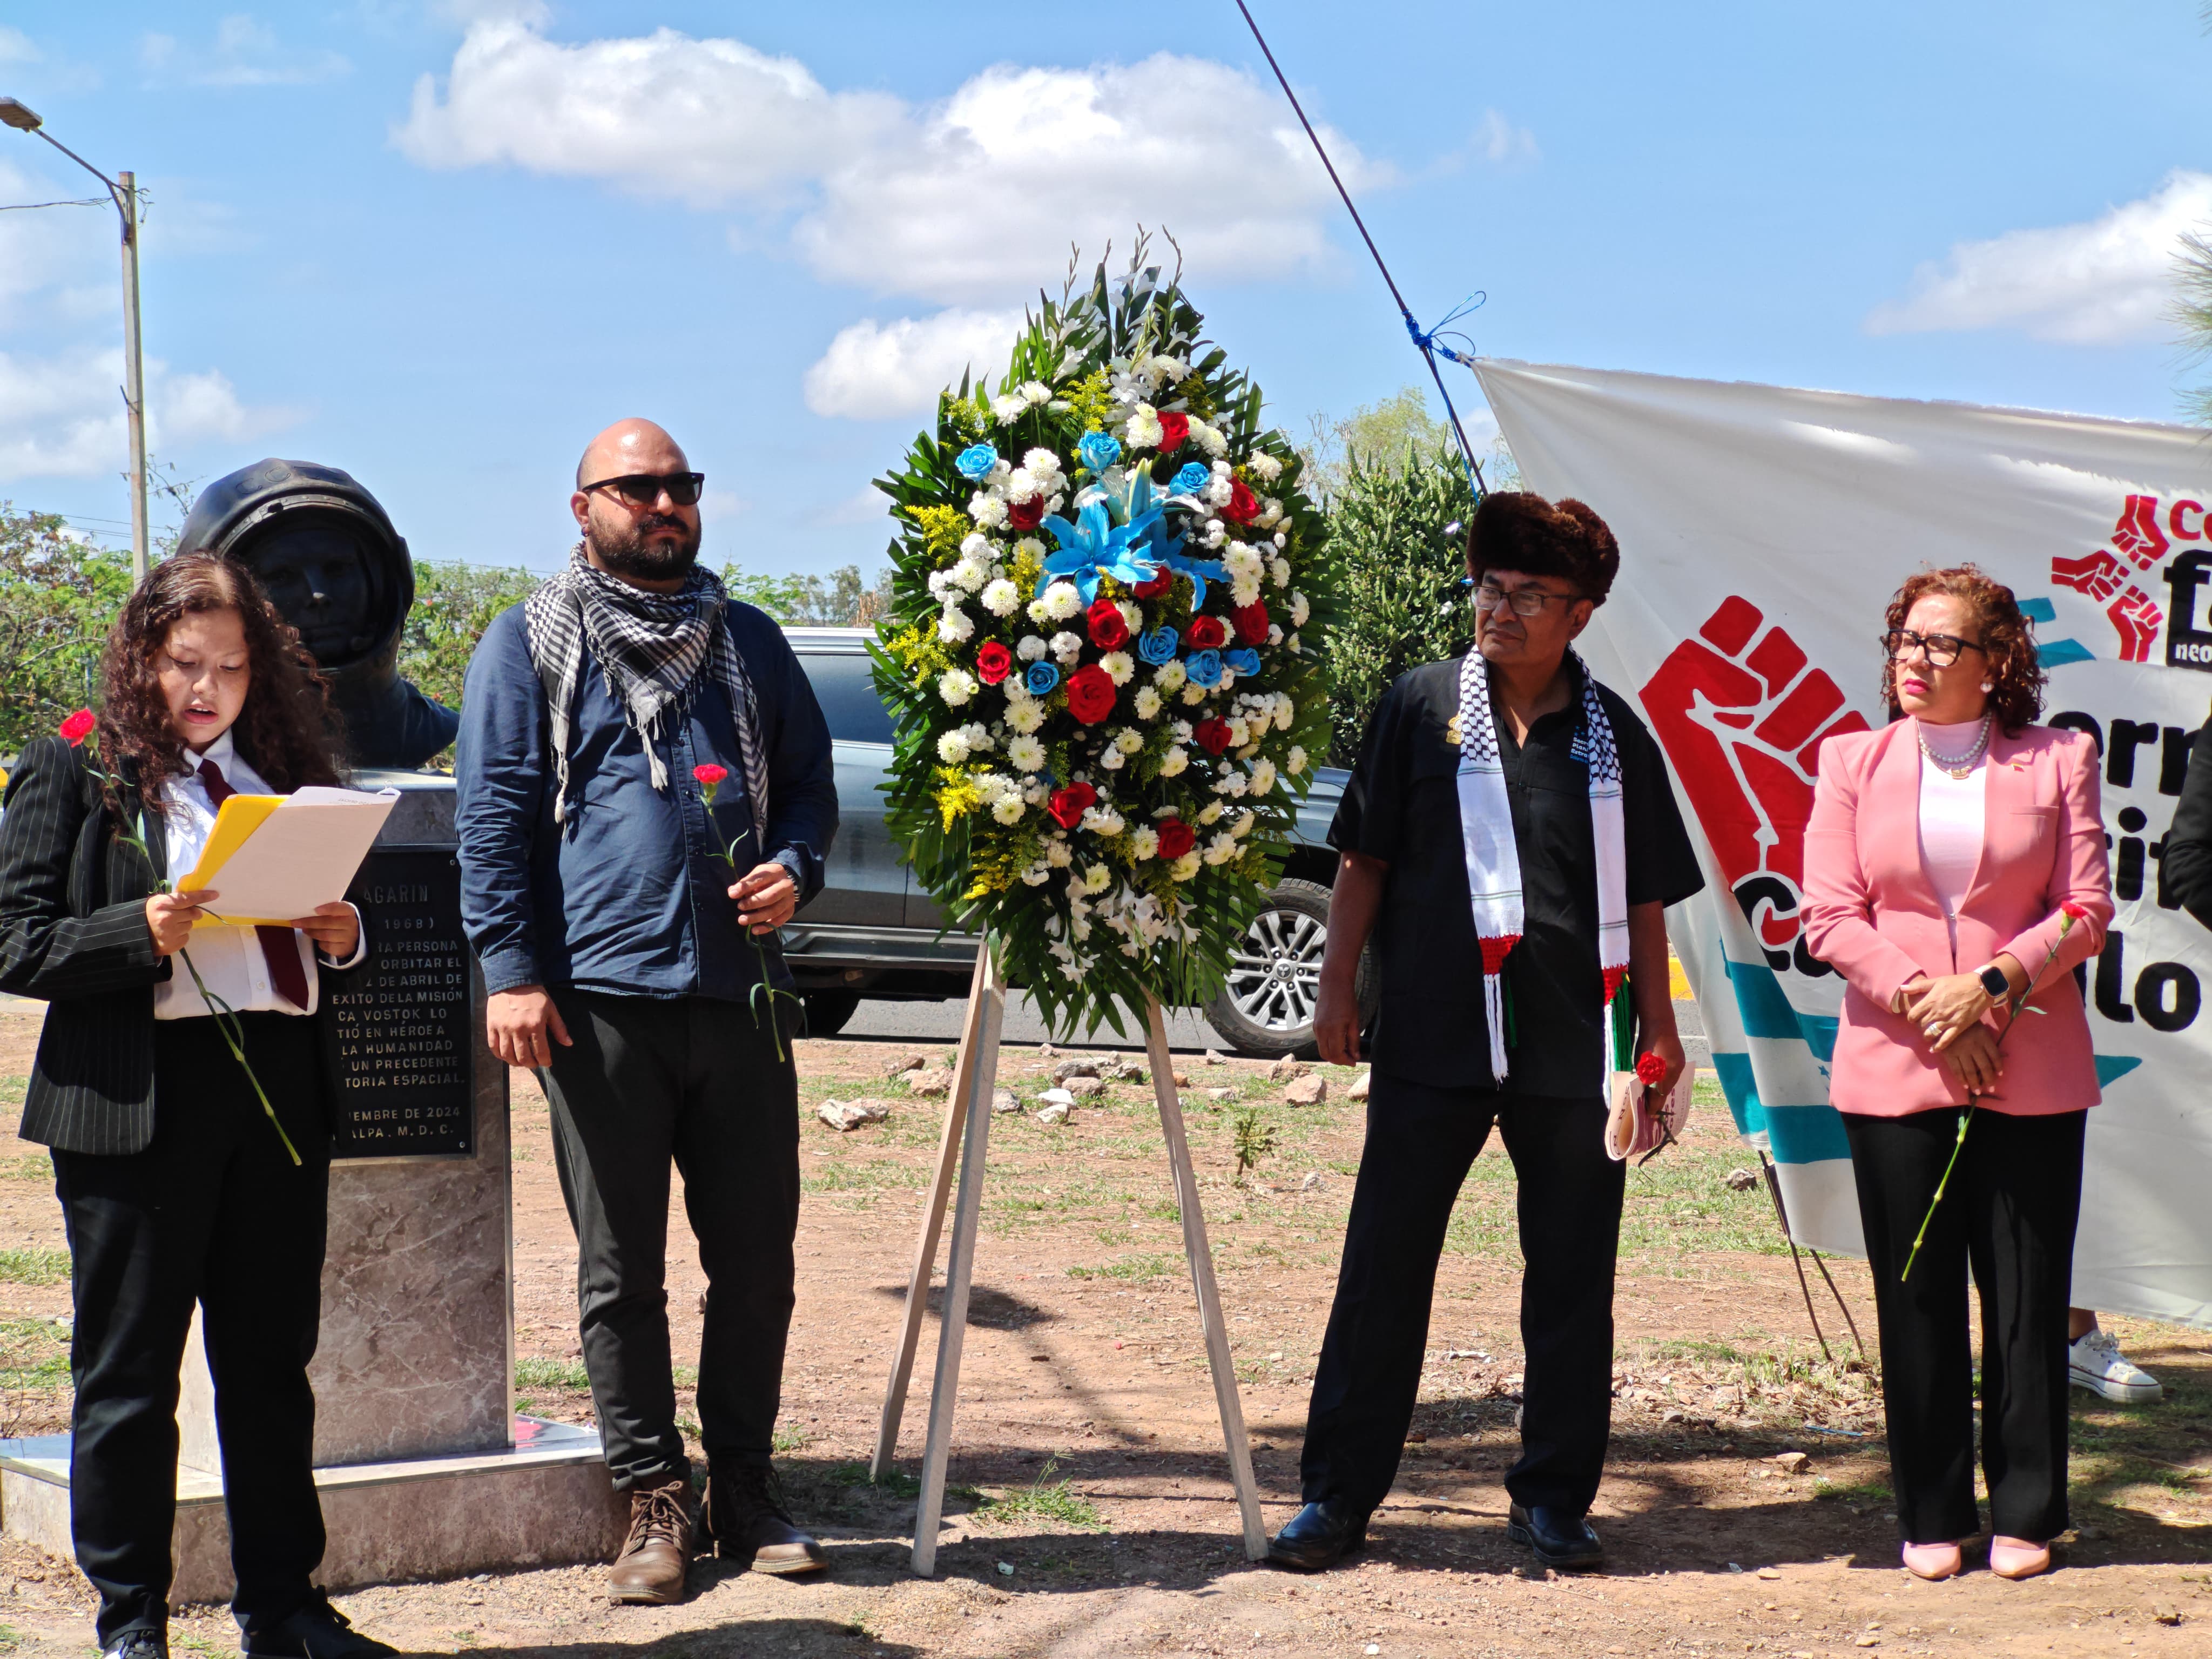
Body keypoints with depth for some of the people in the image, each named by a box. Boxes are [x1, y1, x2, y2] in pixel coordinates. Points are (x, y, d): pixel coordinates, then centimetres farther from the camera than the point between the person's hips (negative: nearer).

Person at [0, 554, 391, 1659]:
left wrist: (342, 938, 1)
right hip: (139, 1101, -5)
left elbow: (322, 939, 24)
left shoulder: (284, 775, 16)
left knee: (273, 1362, 10)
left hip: (281, 1094, 5)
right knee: (129, 1372, 3)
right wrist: (143, 935, -20)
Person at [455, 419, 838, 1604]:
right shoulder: (531, 643, 5)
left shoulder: (748, 642, 17)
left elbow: (809, 779, 20)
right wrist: (512, 968, -10)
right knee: (622, 1270, 2)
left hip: (741, 993, 4)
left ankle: (744, 1490, 18)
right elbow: (492, 815, 0)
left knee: (757, 1260, 6)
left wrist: (795, 868, -2)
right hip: (601, 999, -3)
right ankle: (655, 1503, 10)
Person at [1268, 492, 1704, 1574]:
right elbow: (1365, 856, 6)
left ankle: (1554, 1497, 19)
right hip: (1433, 1036, -1)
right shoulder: (1422, 705, 4)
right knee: (1385, 1264, 2)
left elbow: (1643, 893, 14)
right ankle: (1337, 1495, 10)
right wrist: (1339, 987, 0)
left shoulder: (1614, 735, 9)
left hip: (1572, 1041, 2)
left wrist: (1657, 1020, 10)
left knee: (1572, 1277, 7)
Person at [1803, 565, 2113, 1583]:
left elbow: (2085, 912, 1)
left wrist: (1990, 985, -14)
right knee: (1917, 1305, 4)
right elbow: (1829, 917, 1)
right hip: (1894, 1072, 1)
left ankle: (2027, 1516, 13)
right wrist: (1931, 1011, -10)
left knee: (2028, 1300, 2)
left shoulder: (2058, 761, 6)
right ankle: (1933, 1518, 14)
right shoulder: (1851, 762, 8)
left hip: (2032, 1072, 0)